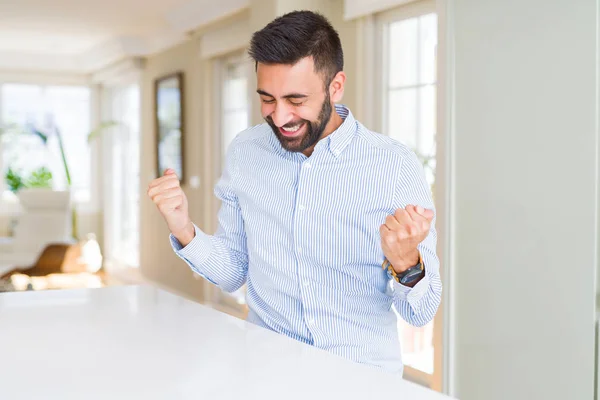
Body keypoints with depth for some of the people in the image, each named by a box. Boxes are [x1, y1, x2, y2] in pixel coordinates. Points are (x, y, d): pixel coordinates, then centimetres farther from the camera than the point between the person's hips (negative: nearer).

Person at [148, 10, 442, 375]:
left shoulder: (397, 166, -9)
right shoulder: (244, 153, 3)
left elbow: (420, 313, -6)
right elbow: (233, 274, 10)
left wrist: (406, 264, -25)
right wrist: (185, 231, -6)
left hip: (363, 373, -1)